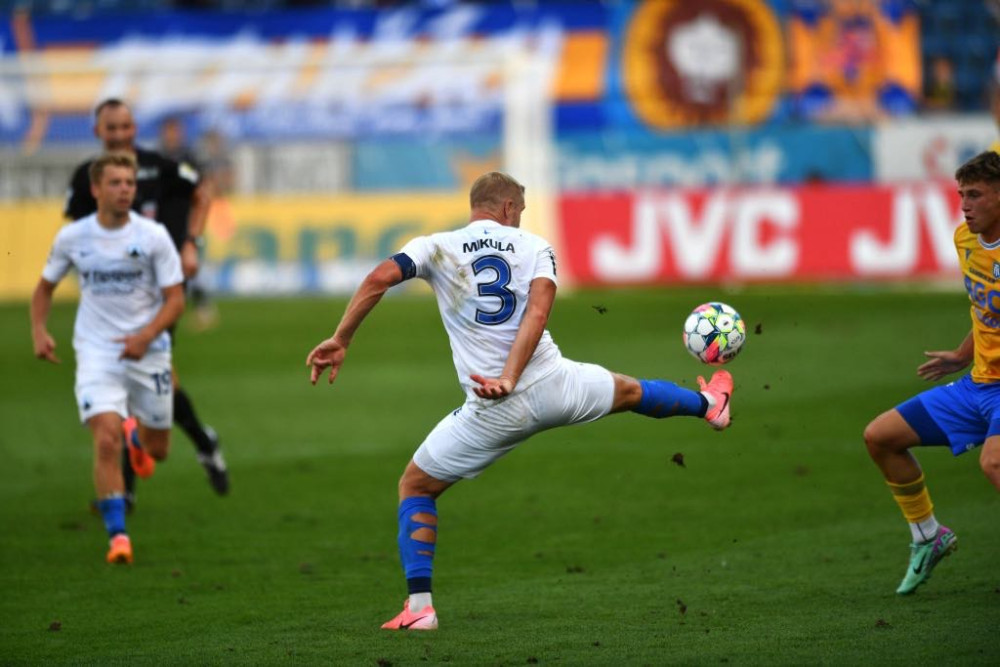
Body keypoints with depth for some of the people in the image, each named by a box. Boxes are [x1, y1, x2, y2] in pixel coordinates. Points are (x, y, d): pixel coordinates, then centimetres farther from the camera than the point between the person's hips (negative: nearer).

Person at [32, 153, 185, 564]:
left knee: (157, 450, 13)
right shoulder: (72, 238, -3)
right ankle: (117, 536, -13)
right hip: (96, 353, -1)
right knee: (106, 441, -20)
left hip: (148, 351, 1)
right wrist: (39, 331, -3)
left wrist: (146, 336, -23)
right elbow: (45, 287, 13)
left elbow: (175, 299, -7)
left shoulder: (153, 236, -8)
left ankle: (136, 434, 52)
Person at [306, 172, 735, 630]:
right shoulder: (535, 248, 5)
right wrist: (509, 380, -20)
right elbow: (538, 309, -13)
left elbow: (380, 278, -14)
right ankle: (709, 403, 64)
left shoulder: (436, 247, 3)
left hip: (494, 414, -2)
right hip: (554, 386, 2)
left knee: (414, 487, 16)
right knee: (630, 392, 35)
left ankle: (419, 606, 2)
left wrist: (340, 341, -9)